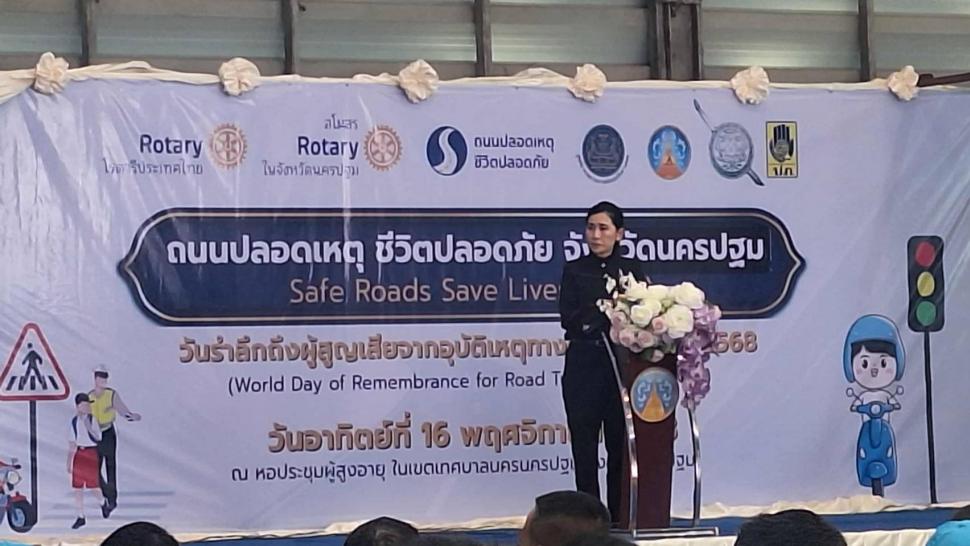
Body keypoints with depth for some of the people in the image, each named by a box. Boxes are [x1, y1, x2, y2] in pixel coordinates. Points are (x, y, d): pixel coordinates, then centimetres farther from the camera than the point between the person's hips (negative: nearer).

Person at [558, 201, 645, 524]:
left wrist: (593, 322, -18)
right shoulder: (575, 271, 7)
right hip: (584, 367, 0)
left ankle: (618, 518, 6)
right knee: (584, 445, -1)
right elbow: (569, 318, -5)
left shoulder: (632, 270, 9)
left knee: (620, 445, 1)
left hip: (622, 367, 0)